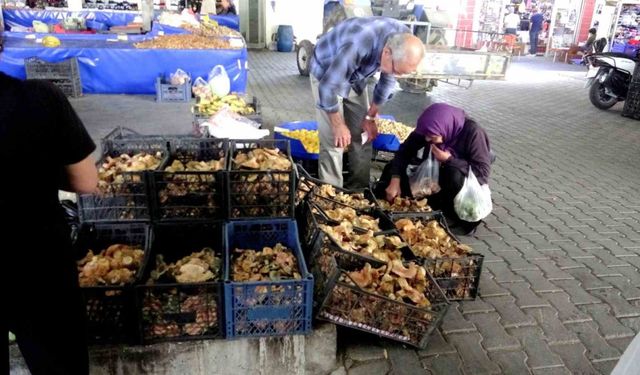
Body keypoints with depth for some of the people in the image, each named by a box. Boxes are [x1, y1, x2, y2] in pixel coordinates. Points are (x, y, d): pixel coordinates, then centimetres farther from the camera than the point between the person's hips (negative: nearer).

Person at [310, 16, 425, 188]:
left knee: (363, 136, 3)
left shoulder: (403, 41, -20)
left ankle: (359, 189, 17)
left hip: (355, 77, 6)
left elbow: (388, 80, -3)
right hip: (326, 73, -6)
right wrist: (338, 125, -21)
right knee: (334, 141, -12)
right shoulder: (358, 46, -41)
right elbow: (328, 87, -33)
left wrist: (371, 117, -1)